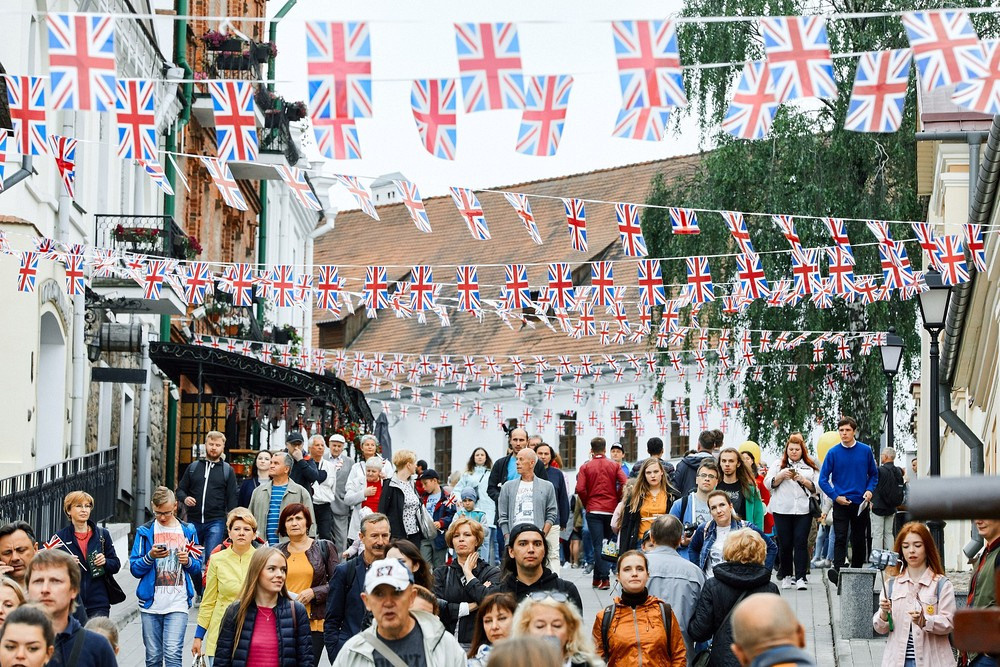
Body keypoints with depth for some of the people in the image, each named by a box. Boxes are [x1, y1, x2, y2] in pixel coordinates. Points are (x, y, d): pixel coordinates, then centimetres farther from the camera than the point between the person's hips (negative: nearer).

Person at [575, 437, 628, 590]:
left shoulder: (585, 467, 0)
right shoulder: (614, 466, 4)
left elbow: (580, 489, -11)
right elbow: (625, 484, -9)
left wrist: (587, 503, 5)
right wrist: (617, 500, 6)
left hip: (593, 510, -2)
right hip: (611, 509, 2)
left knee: (598, 544, -4)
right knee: (608, 542, 13)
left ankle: (604, 578, -12)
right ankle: (599, 577, 17)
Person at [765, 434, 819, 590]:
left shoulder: (810, 466, 12)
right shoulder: (779, 465, 13)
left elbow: (817, 487, 7)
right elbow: (768, 483, 5)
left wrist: (803, 480, -8)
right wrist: (782, 476, -10)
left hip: (803, 511, -1)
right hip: (782, 511, 1)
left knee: (801, 542, -8)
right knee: (785, 544, 3)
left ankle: (800, 578, -9)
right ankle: (786, 576, 15)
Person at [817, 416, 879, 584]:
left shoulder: (865, 451, 2)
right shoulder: (833, 452, -4)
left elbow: (874, 474, 13)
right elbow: (823, 479, -3)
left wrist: (869, 490, -4)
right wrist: (836, 496, -12)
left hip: (860, 504, 2)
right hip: (841, 503, -2)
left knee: (859, 540, 10)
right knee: (840, 538, -13)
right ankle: (837, 570, -24)